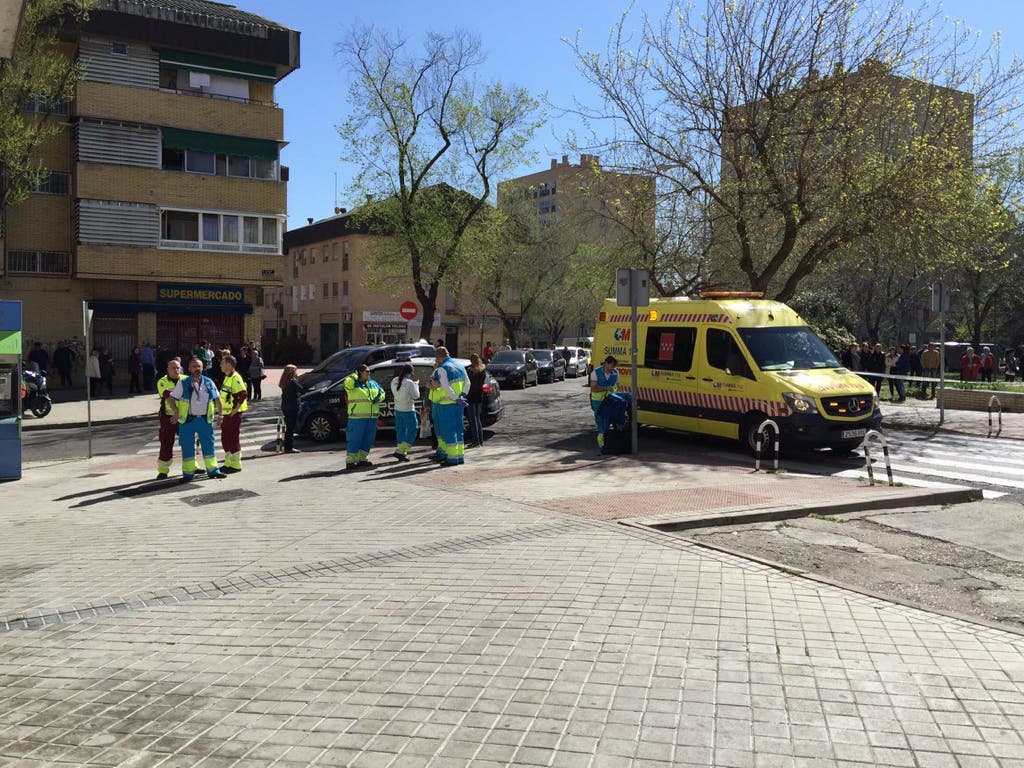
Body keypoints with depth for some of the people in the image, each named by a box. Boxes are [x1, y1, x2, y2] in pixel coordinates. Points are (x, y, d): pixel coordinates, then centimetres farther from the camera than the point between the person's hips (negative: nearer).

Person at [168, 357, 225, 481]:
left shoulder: (208, 382, 4)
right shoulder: (183, 383, -5)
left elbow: (217, 399, 13)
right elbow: (171, 398, -1)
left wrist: (220, 414, 8)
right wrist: (176, 412, -10)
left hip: (205, 420, 2)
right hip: (188, 420, -2)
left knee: (209, 445, 8)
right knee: (187, 447, 4)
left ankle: (212, 470, 18)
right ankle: (188, 473, 13)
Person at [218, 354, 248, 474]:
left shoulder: (235, 378, -17)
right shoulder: (227, 377, 14)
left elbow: (243, 394, -25)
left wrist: (235, 410, -21)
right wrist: (223, 414, 19)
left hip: (234, 414, -10)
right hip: (227, 413, 10)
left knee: (234, 438, -4)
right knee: (225, 438, 15)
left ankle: (236, 465, 4)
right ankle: (228, 463, 25)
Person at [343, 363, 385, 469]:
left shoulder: (373, 383, 17)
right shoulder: (353, 383, -3)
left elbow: (382, 392, 22)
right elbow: (348, 382, -25)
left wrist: (378, 398, 1)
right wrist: (354, 375, -8)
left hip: (372, 417, 7)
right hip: (357, 417, -7)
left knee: (368, 439, 9)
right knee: (355, 439, -6)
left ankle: (362, 459, 20)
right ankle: (350, 461, -2)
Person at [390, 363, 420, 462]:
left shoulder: (394, 381, 1)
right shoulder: (409, 383, -18)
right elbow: (416, 396, -9)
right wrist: (416, 384, 4)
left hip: (397, 410, 7)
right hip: (408, 411, -7)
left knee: (400, 431, 14)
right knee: (412, 431, 5)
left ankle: (402, 454, 18)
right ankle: (400, 451, -3)